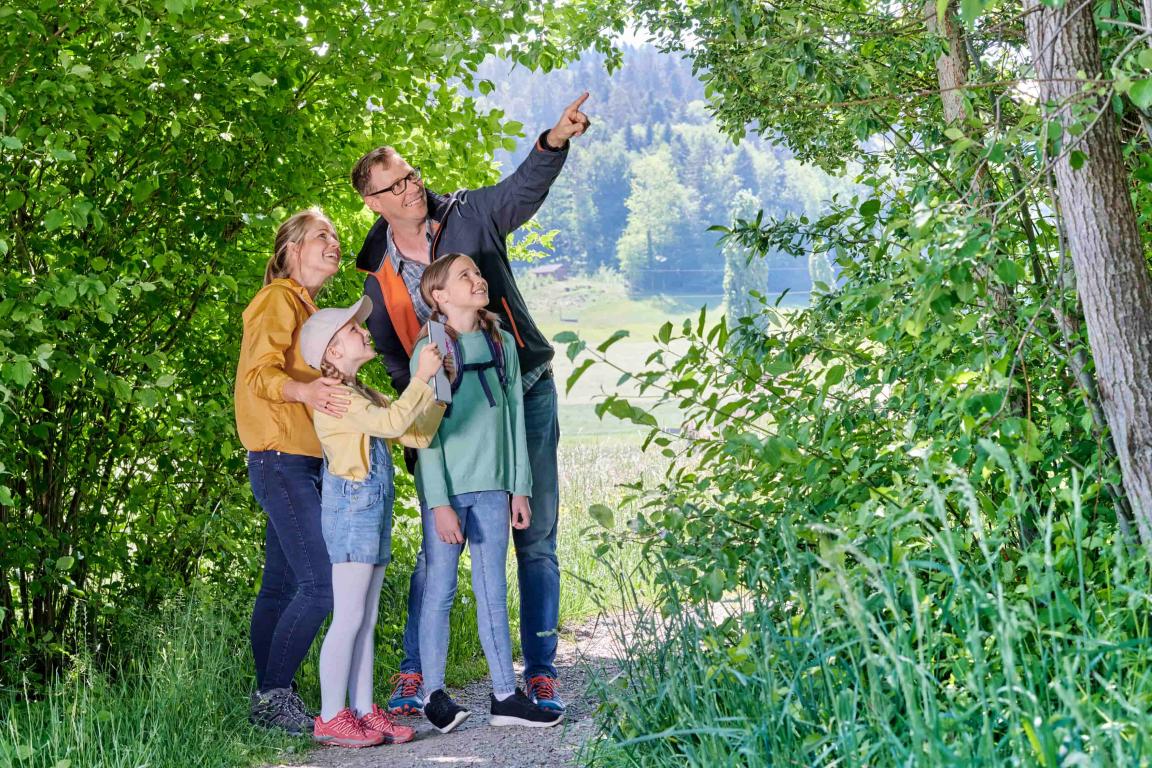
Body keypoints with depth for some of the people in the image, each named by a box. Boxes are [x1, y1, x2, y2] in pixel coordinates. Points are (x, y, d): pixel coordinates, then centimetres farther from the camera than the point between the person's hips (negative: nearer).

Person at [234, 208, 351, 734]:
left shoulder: (307, 308, 23)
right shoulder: (279, 299, -7)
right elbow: (258, 372, -21)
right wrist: (304, 390, -39)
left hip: (302, 464, 10)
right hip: (282, 459, -10)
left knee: (281, 588, 9)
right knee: (319, 585, -15)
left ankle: (269, 700, 12)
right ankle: (272, 695, -8)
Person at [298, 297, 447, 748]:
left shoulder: (362, 395, 19)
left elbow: (417, 434, 15)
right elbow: (392, 422, -23)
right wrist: (420, 378, -16)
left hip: (374, 508, 10)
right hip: (350, 505, -10)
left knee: (366, 619, 9)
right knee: (349, 617, -8)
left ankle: (363, 711, 12)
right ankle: (331, 718, -4)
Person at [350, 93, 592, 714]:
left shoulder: (467, 216, -3)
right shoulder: (379, 275, 3)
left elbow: (523, 189, -21)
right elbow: (392, 358, 10)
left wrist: (554, 140, -40)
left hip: (525, 390, -1)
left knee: (537, 540, 1)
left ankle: (540, 675, 9)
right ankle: (414, 674, 11)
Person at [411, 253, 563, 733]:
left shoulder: (503, 344, 8)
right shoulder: (431, 350, -7)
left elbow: (514, 418, 12)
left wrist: (520, 488, 9)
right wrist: (440, 503, -12)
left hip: (492, 488, 4)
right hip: (447, 488, -4)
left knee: (493, 591, 8)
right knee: (440, 590, 2)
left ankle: (505, 696, 12)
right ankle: (434, 694, 11)